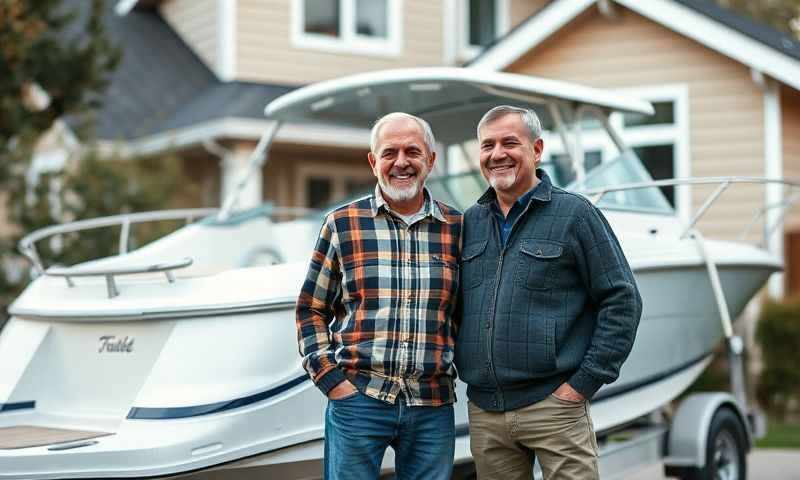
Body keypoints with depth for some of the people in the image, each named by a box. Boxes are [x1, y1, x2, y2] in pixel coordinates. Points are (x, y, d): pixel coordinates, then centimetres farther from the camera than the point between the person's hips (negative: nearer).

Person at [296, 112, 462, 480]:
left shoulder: (456, 228, 6)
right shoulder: (341, 224, 2)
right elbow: (311, 309, 5)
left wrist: (457, 366, 5)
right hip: (356, 399, -1)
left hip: (433, 407, 2)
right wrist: (329, 377, -3)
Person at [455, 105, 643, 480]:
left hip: (553, 405, -4)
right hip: (483, 410, 5)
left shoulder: (574, 214, -2)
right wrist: (462, 368, 8)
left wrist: (584, 383, -9)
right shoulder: (470, 222, 11)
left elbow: (621, 301, -5)